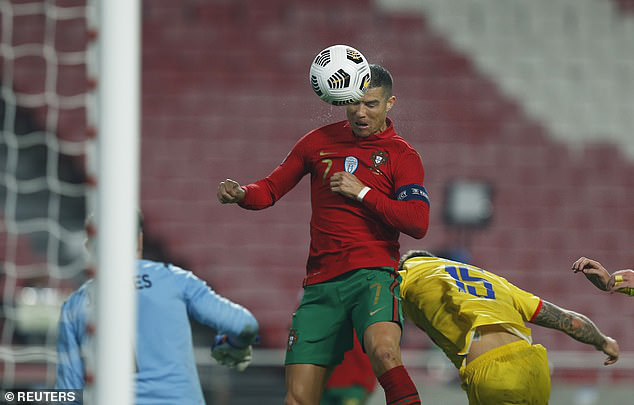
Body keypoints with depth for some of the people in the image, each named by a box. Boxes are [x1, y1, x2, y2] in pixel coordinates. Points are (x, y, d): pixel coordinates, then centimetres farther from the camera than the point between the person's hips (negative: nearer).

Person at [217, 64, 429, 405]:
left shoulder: (402, 156, 6)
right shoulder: (320, 141, 15)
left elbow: (417, 223, -5)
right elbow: (272, 188, 19)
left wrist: (363, 192, -10)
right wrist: (241, 194, -3)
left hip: (373, 273, -3)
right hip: (321, 283, 3)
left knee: (383, 351, -36)